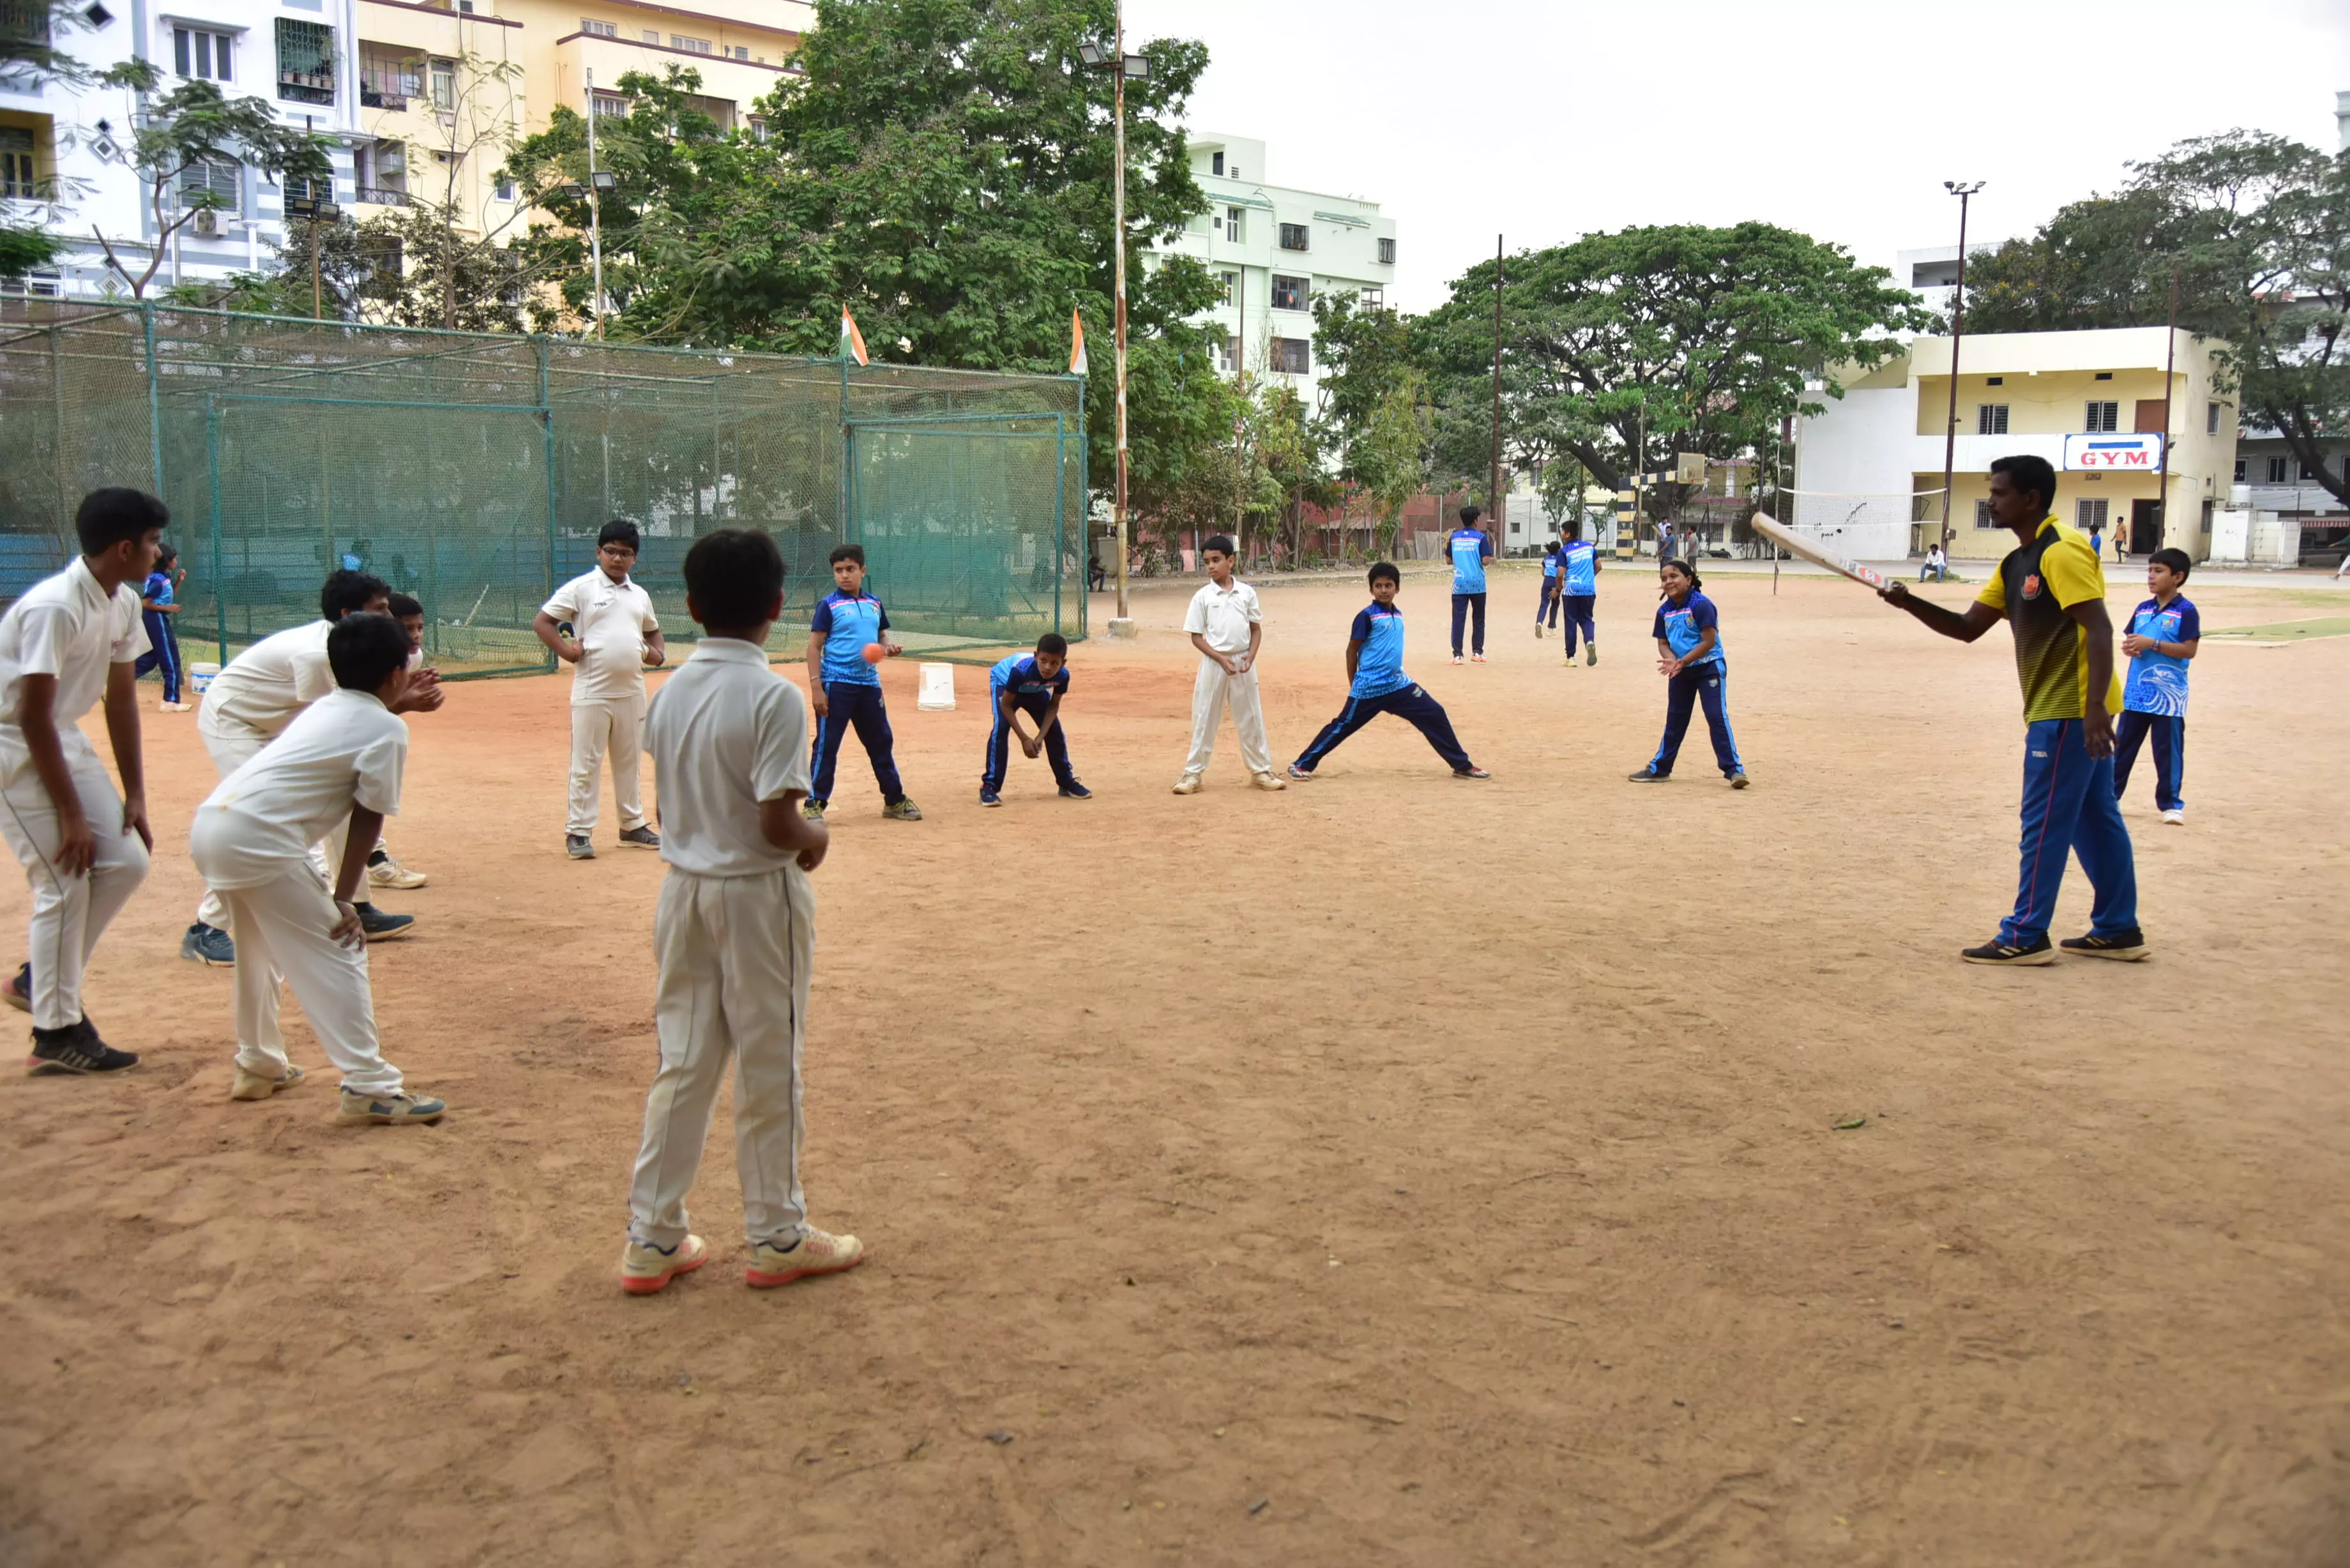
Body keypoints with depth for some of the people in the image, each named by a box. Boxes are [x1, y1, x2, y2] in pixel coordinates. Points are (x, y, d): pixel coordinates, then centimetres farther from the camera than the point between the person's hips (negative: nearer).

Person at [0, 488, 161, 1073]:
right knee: (65, 882, -8)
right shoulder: (55, 607, -27)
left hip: (63, 740, 8)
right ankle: (56, 1032, 5)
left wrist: (135, 795, 3)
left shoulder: (124, 604, -1)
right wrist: (71, 815, -21)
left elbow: (122, 700, 6)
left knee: (127, 861, 2)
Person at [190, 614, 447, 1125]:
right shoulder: (388, 728, 1)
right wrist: (345, 899, -2)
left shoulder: (323, 708, 22)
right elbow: (368, 818, -2)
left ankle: (259, 1065, 40)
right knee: (338, 950, -4)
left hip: (210, 823, 9)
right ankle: (369, 1086, -8)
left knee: (261, 946, 28)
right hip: (258, 838, -9)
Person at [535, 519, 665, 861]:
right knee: (586, 764, -1)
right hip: (592, 692, -5)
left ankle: (633, 826, 26)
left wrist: (658, 653, 9)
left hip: (631, 691, 6)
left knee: (630, 762, 15)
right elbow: (541, 622, -5)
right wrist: (566, 651, -16)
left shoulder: (640, 595, 12)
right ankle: (578, 832, 6)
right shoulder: (581, 588, -5)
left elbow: (652, 630, 28)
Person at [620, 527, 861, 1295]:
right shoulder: (775, 698, -18)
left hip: (683, 889, 6)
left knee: (682, 1065, 14)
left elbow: (669, 805, 10)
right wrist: (816, 837, 0)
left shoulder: (669, 692, 2)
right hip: (757, 894, -6)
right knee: (768, 1070, 8)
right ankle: (776, 1238, 21)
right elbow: (778, 825, -22)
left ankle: (652, 1240, 22)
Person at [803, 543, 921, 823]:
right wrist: (816, 687, -15)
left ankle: (895, 801, 25)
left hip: (869, 684, 5)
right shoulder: (829, 605, -5)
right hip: (836, 684, -5)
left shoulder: (874, 604, 10)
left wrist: (889, 648, -4)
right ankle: (815, 805, 5)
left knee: (882, 742, 13)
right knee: (827, 745, -2)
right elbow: (814, 646, -7)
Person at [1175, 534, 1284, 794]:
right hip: (1214, 663, -1)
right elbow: (1196, 637, -3)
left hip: (1243, 663, 2)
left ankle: (1261, 770, 18)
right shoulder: (1202, 597, -2)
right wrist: (1221, 659, -14)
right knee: (1204, 719, 2)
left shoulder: (1247, 593, 3)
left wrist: (1250, 656, -8)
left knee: (1251, 718, 8)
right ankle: (1193, 773, 8)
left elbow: (1256, 629, 8)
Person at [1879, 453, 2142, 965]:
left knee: (2043, 824, -4)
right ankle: (2119, 930, 21)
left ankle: (2025, 937, 2)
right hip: (2061, 710, 10)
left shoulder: (2062, 552, -16)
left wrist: (2094, 706, -29)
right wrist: (1912, 604, -1)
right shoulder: (2016, 563, 14)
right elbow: (1968, 628, 14)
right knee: (2095, 821, 14)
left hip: (2070, 712, -10)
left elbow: (2098, 629, -22)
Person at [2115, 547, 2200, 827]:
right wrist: (2128, 647, -8)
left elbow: (2189, 650, -14)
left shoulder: (2187, 611, -8)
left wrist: (2152, 643, -21)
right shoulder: (2142, 610, 9)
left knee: (2168, 751, 2)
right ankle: (2109, 794, 18)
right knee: (2123, 745, 10)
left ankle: (2170, 803, 12)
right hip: (2135, 693, 6)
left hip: (2168, 696, -5)